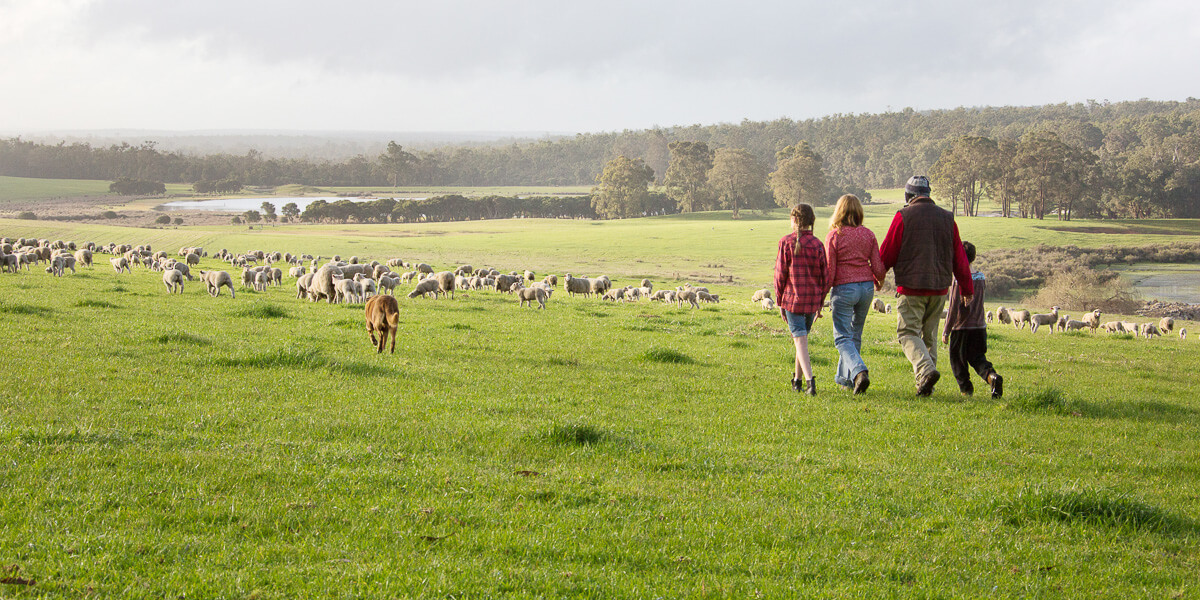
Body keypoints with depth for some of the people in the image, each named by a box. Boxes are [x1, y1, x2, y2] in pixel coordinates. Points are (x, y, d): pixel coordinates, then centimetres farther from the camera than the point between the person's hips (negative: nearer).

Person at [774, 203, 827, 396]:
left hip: (792, 298, -3)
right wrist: (820, 304, 13)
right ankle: (797, 380, 28)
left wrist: (780, 301, 5)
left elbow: (780, 273, -5)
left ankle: (809, 379, -24)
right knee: (802, 338, 19)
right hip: (812, 300, 3)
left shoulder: (786, 242, -6)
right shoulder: (817, 244, 1)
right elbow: (823, 276, 4)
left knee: (800, 340, -7)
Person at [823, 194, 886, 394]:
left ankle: (859, 371, -24)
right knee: (855, 335, 17)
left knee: (843, 338, -1)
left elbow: (829, 270, -8)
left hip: (843, 288, -4)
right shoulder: (868, 235, 2)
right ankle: (845, 377, 26)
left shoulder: (833, 236, -8)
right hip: (866, 287, 4)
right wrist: (878, 282, 24)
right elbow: (878, 267, 2)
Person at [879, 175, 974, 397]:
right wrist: (967, 288, 21)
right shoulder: (947, 218, 8)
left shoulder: (903, 217, -6)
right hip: (939, 287, 5)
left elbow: (887, 254, -3)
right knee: (929, 335, 14)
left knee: (908, 333, -3)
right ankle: (925, 386, 11)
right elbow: (959, 257, 12)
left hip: (911, 287, -5)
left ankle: (926, 370, -27)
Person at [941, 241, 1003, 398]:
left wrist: (946, 331, -10)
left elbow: (954, 308, -15)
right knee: (977, 357, 10)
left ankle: (965, 387, 14)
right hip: (980, 326, 5)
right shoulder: (981, 278, 3)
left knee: (957, 359, 12)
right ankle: (991, 375, -16)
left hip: (961, 328, -5)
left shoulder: (957, 279, -13)